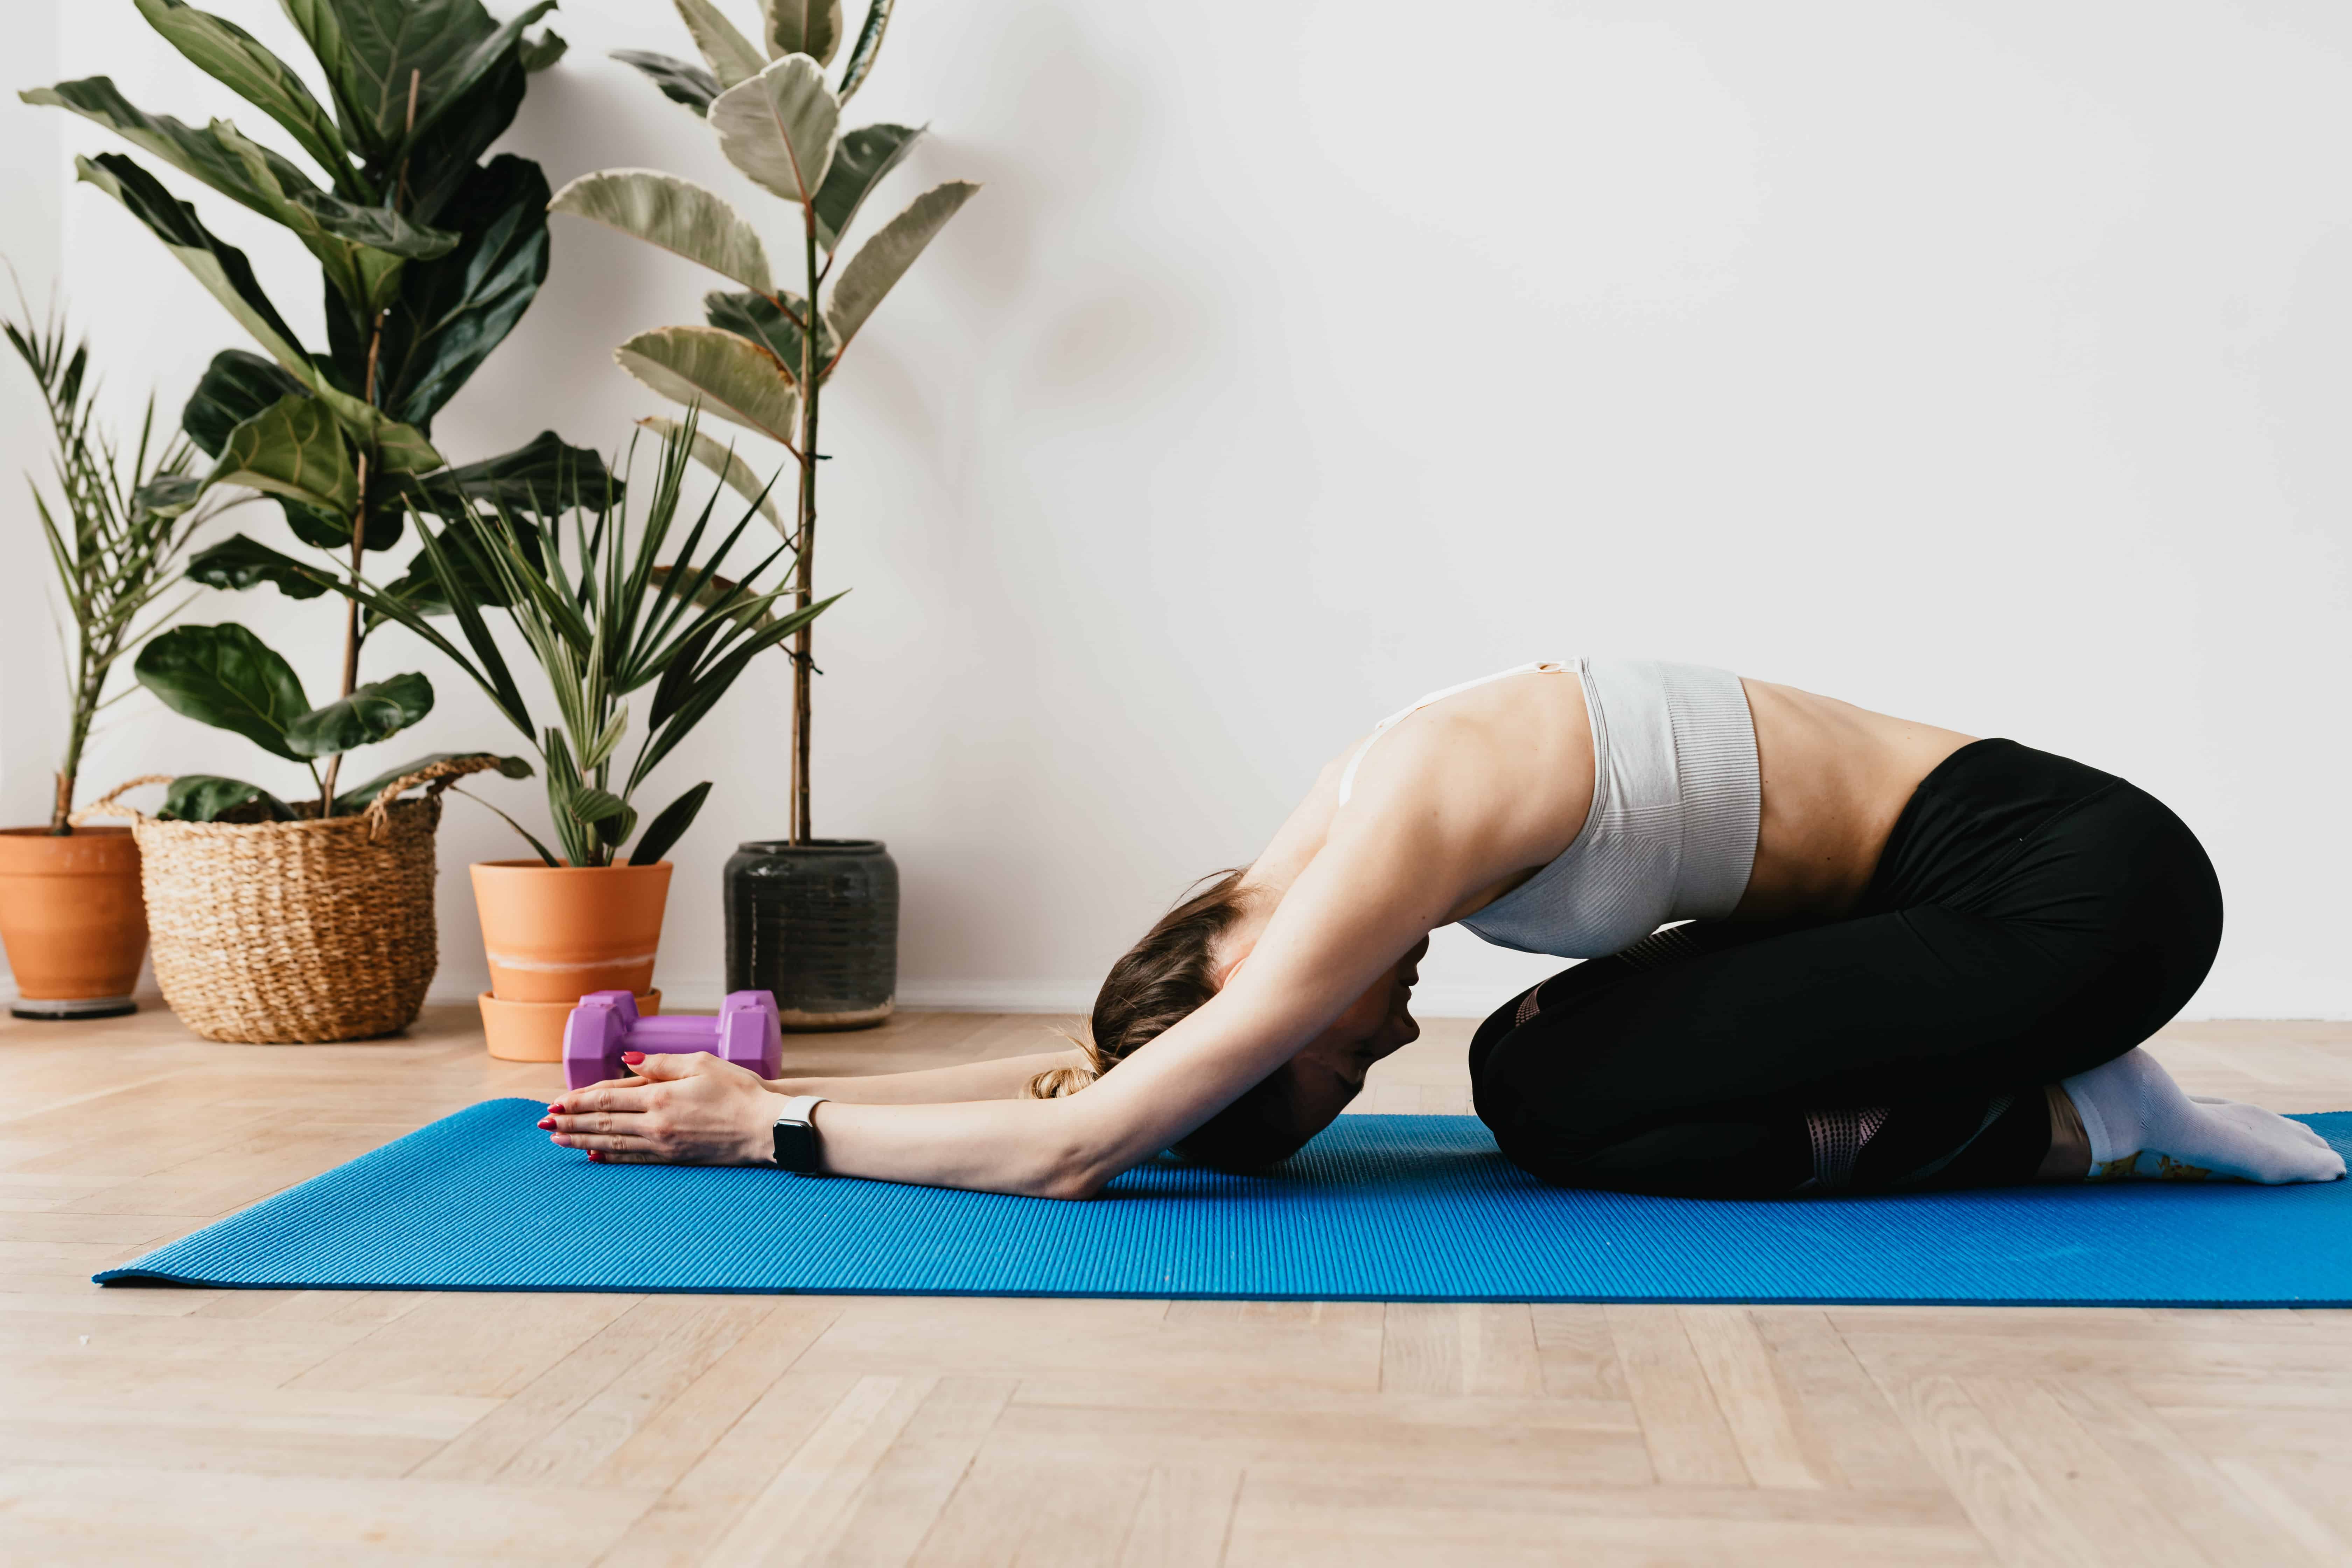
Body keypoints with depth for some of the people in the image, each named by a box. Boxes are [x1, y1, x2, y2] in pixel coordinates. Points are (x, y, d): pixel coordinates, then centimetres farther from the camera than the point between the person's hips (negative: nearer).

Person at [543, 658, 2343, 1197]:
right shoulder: (1359, 809, 1)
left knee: (1568, 1102, -16)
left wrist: (771, 1132, -12)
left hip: (2073, 884, -9)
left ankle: (2072, 1125, -3)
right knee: (1535, 1070, 1)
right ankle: (2055, 1085, 11)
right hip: (1963, 883, 9)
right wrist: (773, 1083, 5)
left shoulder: (1392, 853, -26)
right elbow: (1096, 1052, 8)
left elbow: (1072, 1152, -23)